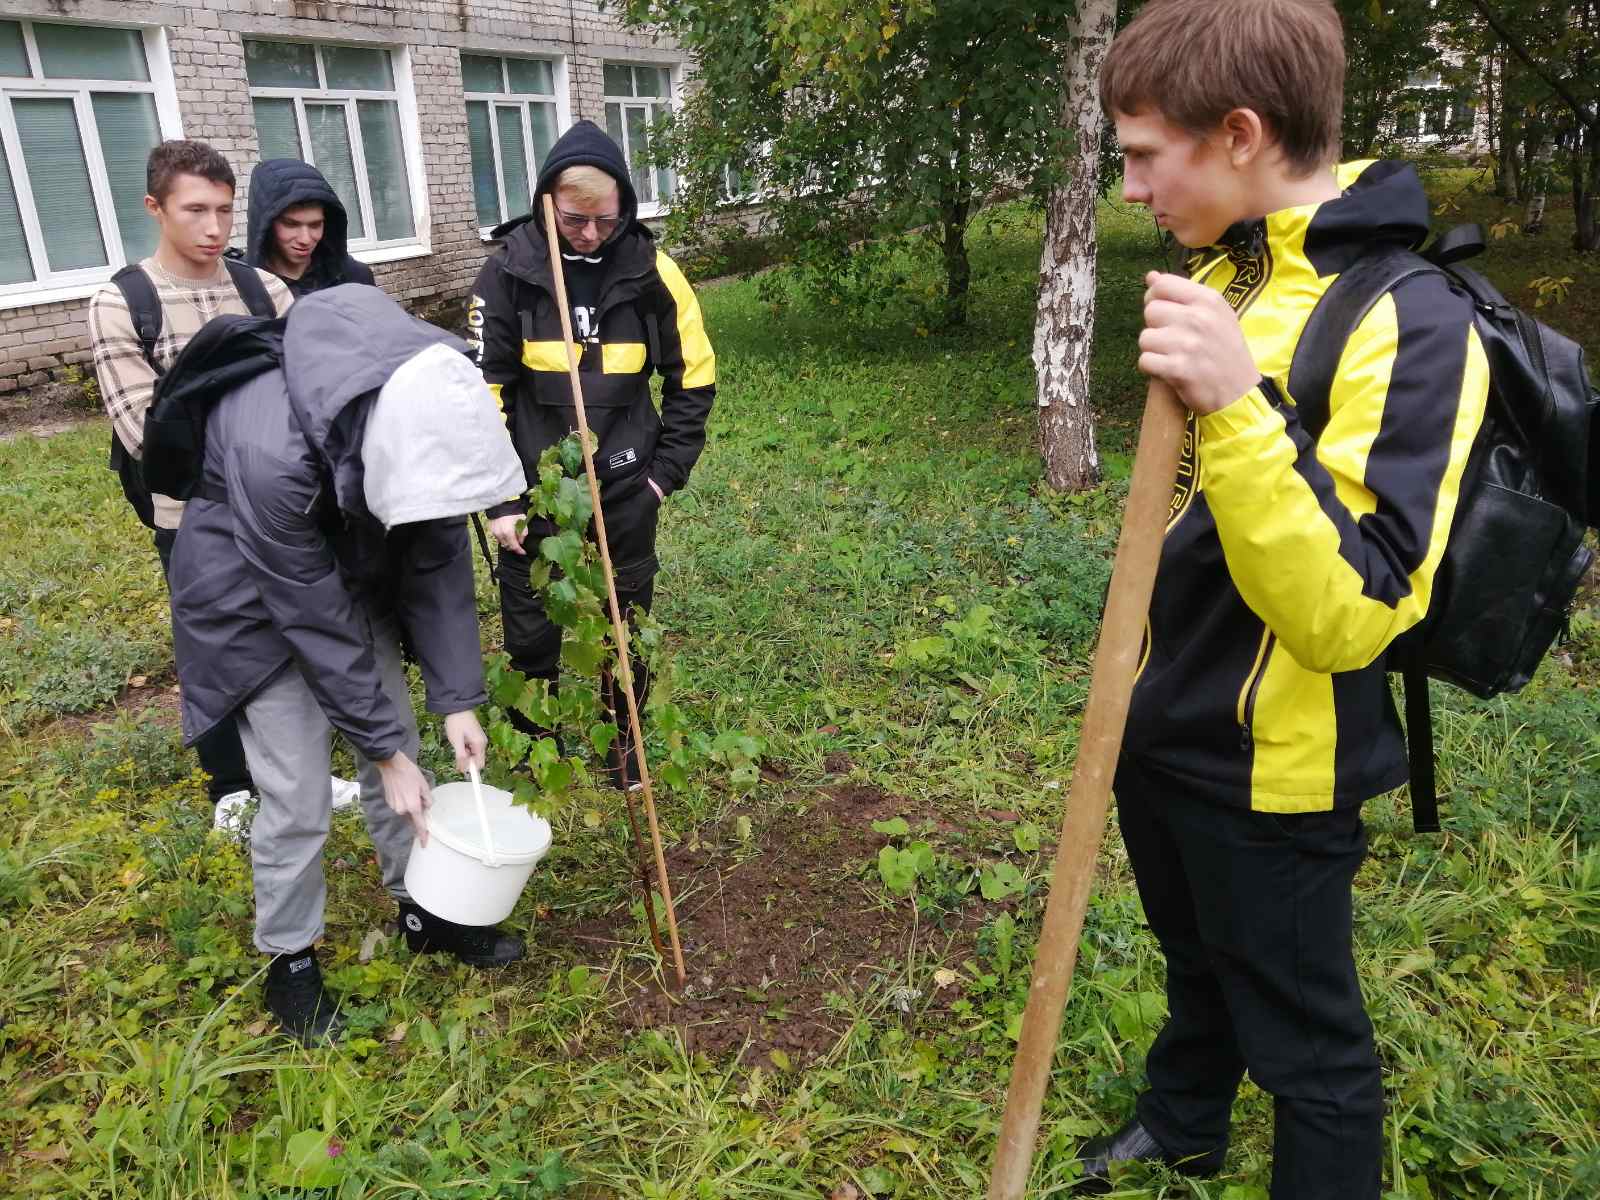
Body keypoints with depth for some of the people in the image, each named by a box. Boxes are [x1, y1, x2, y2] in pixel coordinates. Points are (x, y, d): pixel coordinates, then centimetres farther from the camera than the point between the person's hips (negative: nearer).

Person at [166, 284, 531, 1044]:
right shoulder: (272, 454, -40)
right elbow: (315, 619, -30)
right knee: (296, 797, -1)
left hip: (356, 576, 5)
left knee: (399, 753, 11)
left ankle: (423, 909, 32)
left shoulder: (423, 417, -25)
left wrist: (457, 698, -13)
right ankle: (288, 958, 23)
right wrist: (384, 750, -21)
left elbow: (439, 563, -13)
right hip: (257, 599, -5)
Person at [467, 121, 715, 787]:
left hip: (625, 488, 1)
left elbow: (693, 377, 5)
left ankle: (623, 739, 36)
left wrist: (667, 471, 1)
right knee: (530, 630, 11)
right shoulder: (508, 274, -9)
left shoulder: (651, 272, -5)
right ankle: (535, 744, 35)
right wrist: (499, 500, -9)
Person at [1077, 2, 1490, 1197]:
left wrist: (1234, 407, -42)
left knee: (1302, 1040, 14)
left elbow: (1350, 615, -31)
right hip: (1163, 726, 8)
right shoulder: (1225, 274, 2)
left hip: (1271, 772, -8)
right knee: (1198, 963, 30)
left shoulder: (1409, 321, -24)